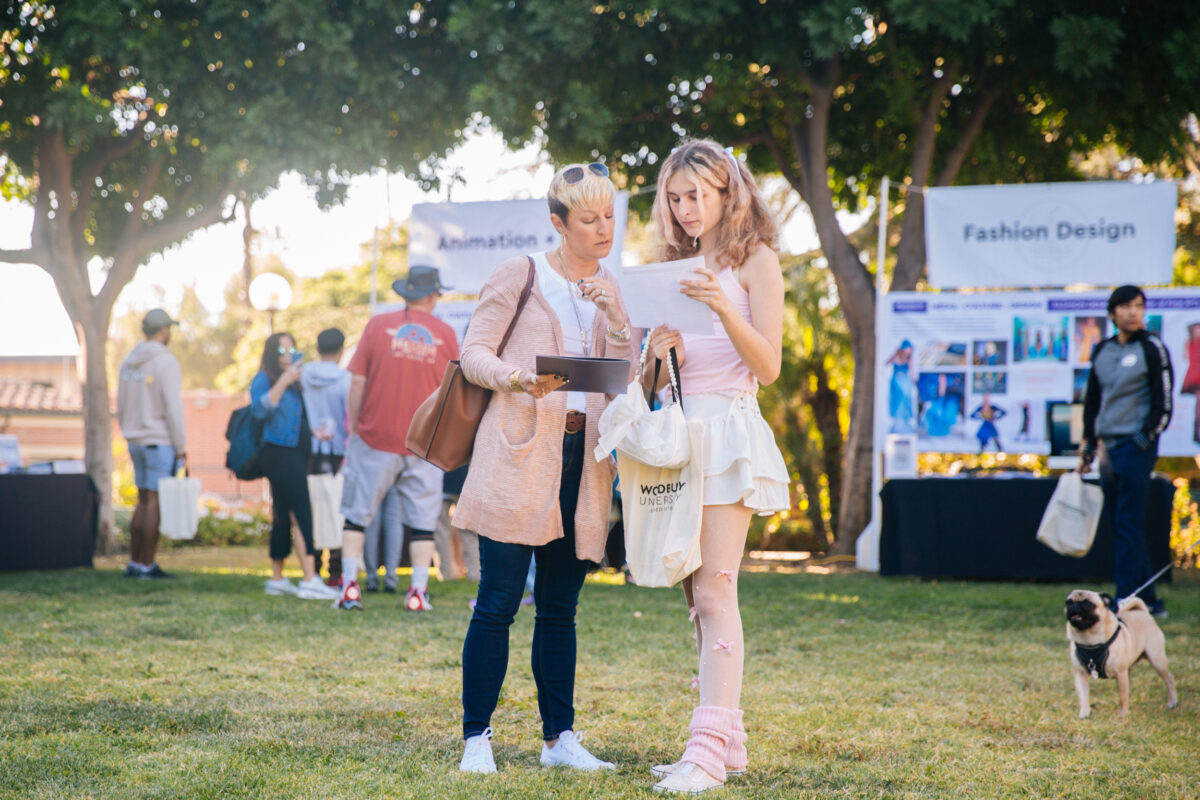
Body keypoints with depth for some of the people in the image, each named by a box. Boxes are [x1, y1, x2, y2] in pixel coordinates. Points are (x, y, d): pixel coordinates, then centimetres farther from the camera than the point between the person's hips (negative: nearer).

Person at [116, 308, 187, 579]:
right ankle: (147, 565, -4)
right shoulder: (165, 362, -13)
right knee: (155, 503, -5)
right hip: (161, 442, -8)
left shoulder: (129, 362, 11)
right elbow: (172, 407, -17)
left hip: (137, 442, 8)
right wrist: (181, 447, -12)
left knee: (144, 501, 13)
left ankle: (134, 562, 13)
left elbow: (121, 407, 15)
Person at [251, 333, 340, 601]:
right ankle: (309, 580, -23)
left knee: (284, 517, 12)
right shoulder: (264, 380, -4)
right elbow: (260, 408, -23)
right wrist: (284, 381, -25)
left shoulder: (296, 382, 19)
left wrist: (314, 431, 10)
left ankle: (277, 579, 18)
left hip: (296, 455, 9)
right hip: (279, 455, -9)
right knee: (302, 513, -17)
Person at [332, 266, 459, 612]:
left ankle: (349, 587, 2)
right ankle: (418, 592, 2)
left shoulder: (378, 325, -1)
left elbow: (357, 381, -1)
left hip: (375, 437, 0)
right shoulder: (445, 334, 2)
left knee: (357, 513, 8)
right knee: (422, 518, 7)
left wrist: (352, 429, 7)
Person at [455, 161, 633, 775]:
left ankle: (559, 737, 14)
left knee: (559, 608, 9)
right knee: (498, 603, -7)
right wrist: (515, 378, -22)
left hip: (580, 458, 5)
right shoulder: (520, 275, 1)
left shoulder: (607, 289, 17)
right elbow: (473, 354, -2)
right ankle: (477, 739, -1)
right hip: (519, 453, -5)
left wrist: (614, 316, -7)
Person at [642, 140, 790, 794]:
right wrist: (655, 348, -6)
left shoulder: (755, 260, 1)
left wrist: (724, 307, -22)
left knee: (714, 591, -14)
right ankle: (727, 739, 10)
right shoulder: (678, 267, 19)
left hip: (730, 427, -7)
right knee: (696, 597, 5)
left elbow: (768, 365, -8)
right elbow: (646, 375, 17)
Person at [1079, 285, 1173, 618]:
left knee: (1127, 525, -10)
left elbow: (1163, 403, -7)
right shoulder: (1103, 351, 13)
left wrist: (1142, 441, -14)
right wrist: (1088, 446, 15)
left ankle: (1126, 601, -10)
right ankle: (1149, 601, 14)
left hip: (1136, 447, -6)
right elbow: (1092, 399, 20)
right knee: (1121, 525, 7)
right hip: (1107, 448, 6)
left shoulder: (1152, 348, -4)